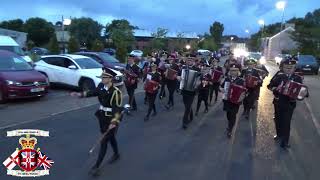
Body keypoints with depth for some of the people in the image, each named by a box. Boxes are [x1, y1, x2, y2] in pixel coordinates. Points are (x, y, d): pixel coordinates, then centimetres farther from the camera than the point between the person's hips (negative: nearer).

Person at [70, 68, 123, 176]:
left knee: (104, 142, 0)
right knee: (110, 137, 24)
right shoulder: (101, 86, -4)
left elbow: (117, 109, -27)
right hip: (102, 117, 7)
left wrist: (114, 122, -36)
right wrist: (80, 94, 5)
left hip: (111, 119, -7)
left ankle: (96, 166, 11)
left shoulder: (116, 92, -26)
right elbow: (93, 92, 14)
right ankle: (116, 154, 47)